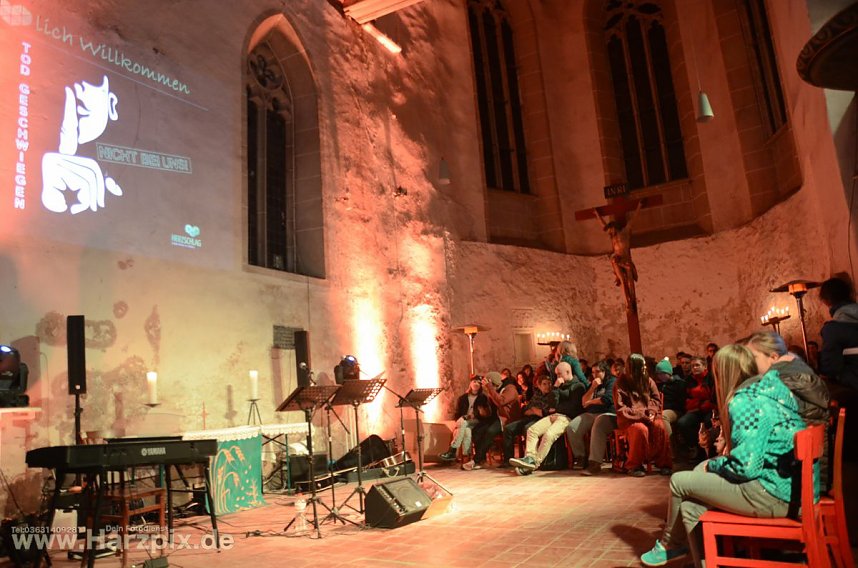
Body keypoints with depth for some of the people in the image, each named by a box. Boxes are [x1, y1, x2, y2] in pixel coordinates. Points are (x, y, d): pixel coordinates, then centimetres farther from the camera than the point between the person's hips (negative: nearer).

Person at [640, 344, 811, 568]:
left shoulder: (743, 402, -17)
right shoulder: (767, 390, 12)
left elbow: (745, 467, -22)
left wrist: (713, 464, -3)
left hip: (774, 495, -9)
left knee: (679, 481, 4)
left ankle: (670, 544, 28)